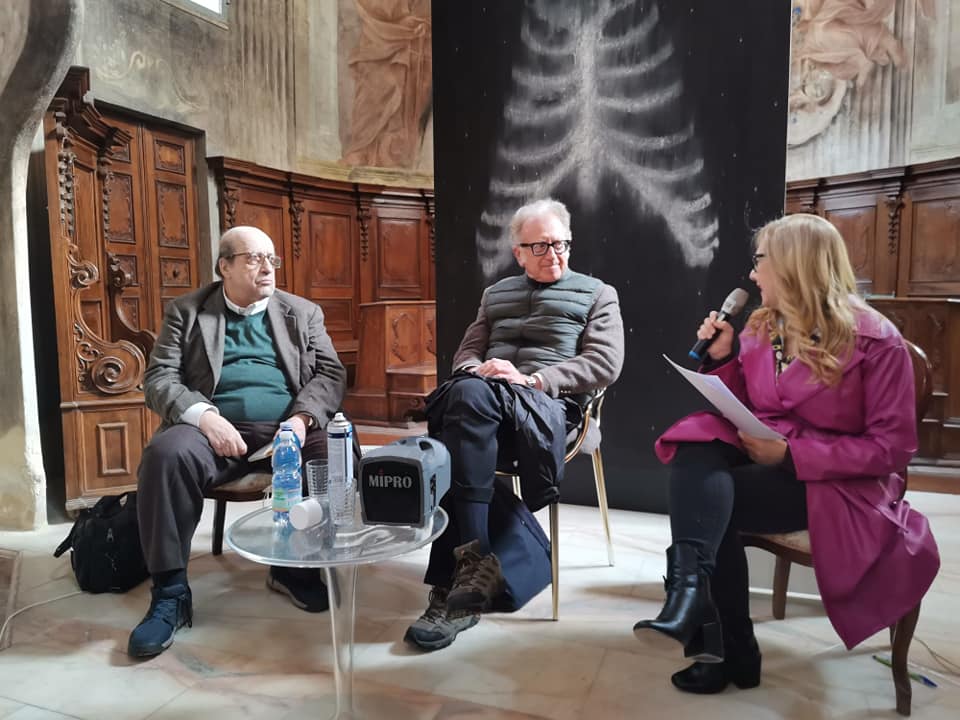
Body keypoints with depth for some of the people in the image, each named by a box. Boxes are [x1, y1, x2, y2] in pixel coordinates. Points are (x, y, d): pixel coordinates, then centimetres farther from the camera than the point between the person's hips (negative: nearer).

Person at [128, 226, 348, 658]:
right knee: (167, 454, -32)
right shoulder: (186, 311, 13)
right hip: (216, 427, -1)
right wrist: (204, 416, -18)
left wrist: (302, 417, -14)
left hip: (287, 427, 1)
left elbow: (331, 373, 7)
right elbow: (159, 378, 2)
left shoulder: (303, 313, 16)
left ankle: (297, 567, -5)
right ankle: (170, 593, -17)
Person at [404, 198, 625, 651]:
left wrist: (533, 379, -12)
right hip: (484, 402, 4)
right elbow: (466, 354, 22)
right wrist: (478, 370, -4)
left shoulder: (598, 295, 16)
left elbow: (605, 364, 1)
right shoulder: (495, 294, 28)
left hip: (549, 408, -3)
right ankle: (471, 561, -34)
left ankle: (453, 582, -35)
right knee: (466, 390, -35)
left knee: (470, 396, -35)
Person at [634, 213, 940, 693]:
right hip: (763, 456, 6)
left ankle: (730, 650, -18)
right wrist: (722, 358, -3)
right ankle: (693, 589, -31)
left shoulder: (874, 339, -10)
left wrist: (792, 454, -22)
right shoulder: (761, 327, 7)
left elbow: (892, 447, -13)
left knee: (705, 501, -27)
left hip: (836, 483, -6)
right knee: (696, 447, -26)